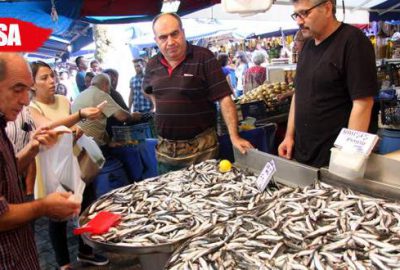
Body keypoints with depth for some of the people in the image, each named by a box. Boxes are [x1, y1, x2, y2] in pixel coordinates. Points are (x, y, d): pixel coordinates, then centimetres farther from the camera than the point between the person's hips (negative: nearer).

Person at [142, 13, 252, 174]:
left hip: (201, 147, -5)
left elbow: (224, 99, -17)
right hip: (165, 148, 5)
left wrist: (234, 137, -24)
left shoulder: (204, 58, -12)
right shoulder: (152, 65, 3)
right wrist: (159, 107, 11)